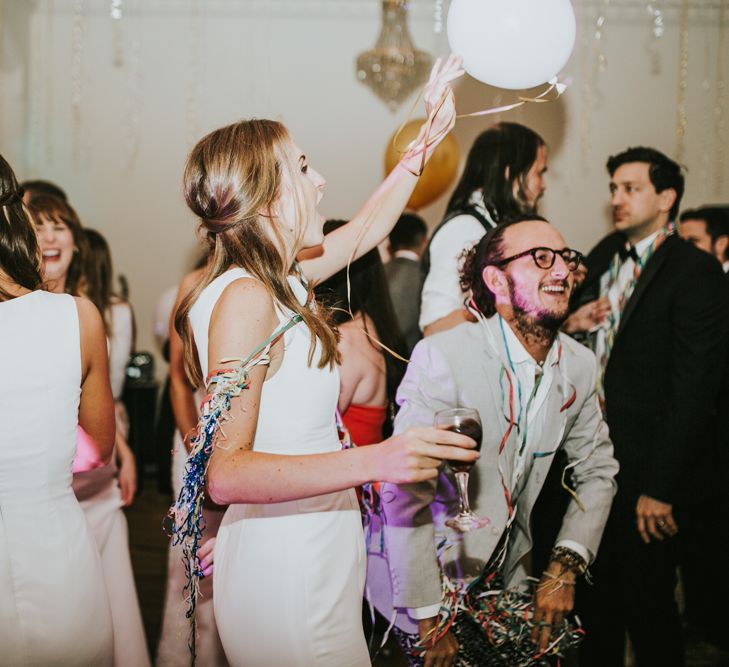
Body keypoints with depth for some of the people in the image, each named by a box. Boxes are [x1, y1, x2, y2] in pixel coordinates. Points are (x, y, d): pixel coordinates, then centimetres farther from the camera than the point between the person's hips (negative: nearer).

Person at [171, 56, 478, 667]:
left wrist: (429, 139, 26)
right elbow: (226, 472, -28)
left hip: (320, 549, 10)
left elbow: (366, 230, 25)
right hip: (283, 565, -10)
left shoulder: (275, 283, 6)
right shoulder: (246, 298, -22)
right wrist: (374, 461, -36)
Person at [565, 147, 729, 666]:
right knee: (596, 594, 17)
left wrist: (662, 486, -19)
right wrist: (572, 325, -2)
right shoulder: (605, 256, 10)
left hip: (647, 467, -7)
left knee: (648, 603, 5)